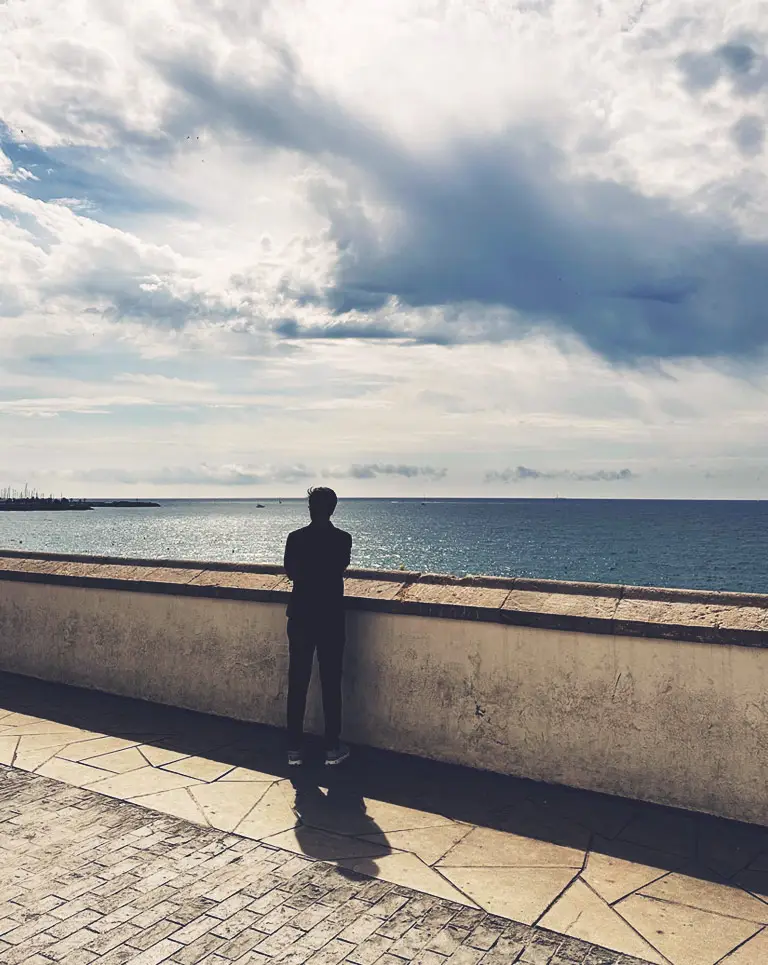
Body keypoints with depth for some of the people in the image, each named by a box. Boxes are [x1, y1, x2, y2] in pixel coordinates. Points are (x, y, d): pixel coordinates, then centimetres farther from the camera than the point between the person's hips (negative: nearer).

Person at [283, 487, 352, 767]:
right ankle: (332, 748, 14)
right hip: (331, 619, -1)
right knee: (331, 683, 7)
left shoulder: (296, 538, -5)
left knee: (297, 683, 8)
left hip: (301, 617, 1)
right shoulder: (343, 539, -7)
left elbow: (291, 573, 9)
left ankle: (294, 749, 14)